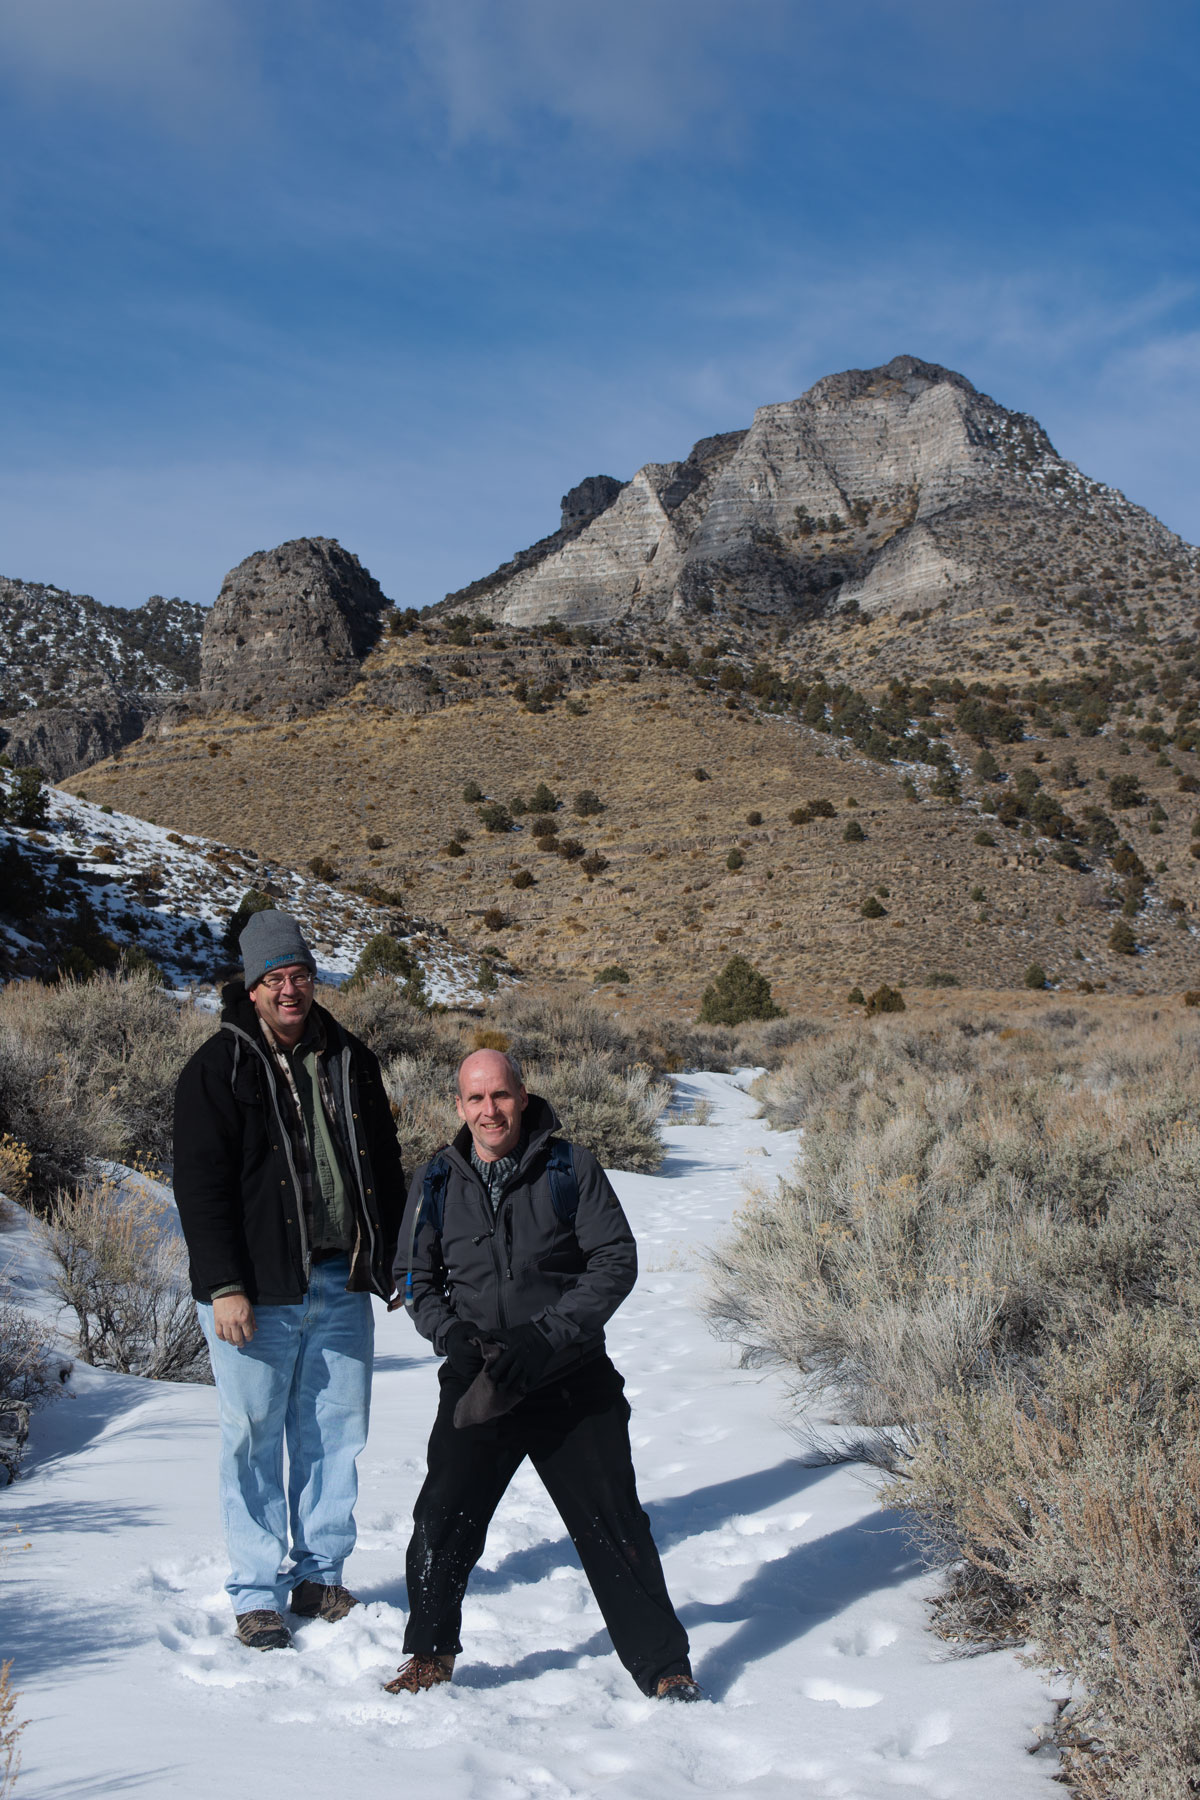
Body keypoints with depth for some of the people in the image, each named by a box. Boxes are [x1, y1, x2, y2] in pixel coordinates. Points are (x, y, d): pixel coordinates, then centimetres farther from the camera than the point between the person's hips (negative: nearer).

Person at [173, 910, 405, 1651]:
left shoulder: (350, 1060, 10)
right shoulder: (219, 1069, -4)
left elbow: (386, 1167, 17)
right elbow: (200, 1185, -8)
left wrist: (384, 1259, 12)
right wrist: (224, 1286, -15)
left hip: (343, 1285, 4)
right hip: (257, 1292, -4)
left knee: (336, 1433, 9)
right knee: (255, 1438, 2)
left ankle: (321, 1576, 23)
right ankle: (257, 1593, 14)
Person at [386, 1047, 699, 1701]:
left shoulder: (570, 1168, -4)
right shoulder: (435, 1183, 5)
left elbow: (617, 1260, -7)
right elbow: (414, 1275, 12)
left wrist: (545, 1335, -16)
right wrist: (450, 1333, -8)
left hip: (573, 1382, -2)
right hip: (477, 1382, 2)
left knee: (613, 1527, 1)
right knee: (441, 1523, -1)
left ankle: (664, 1667, 16)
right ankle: (430, 1653, 23)